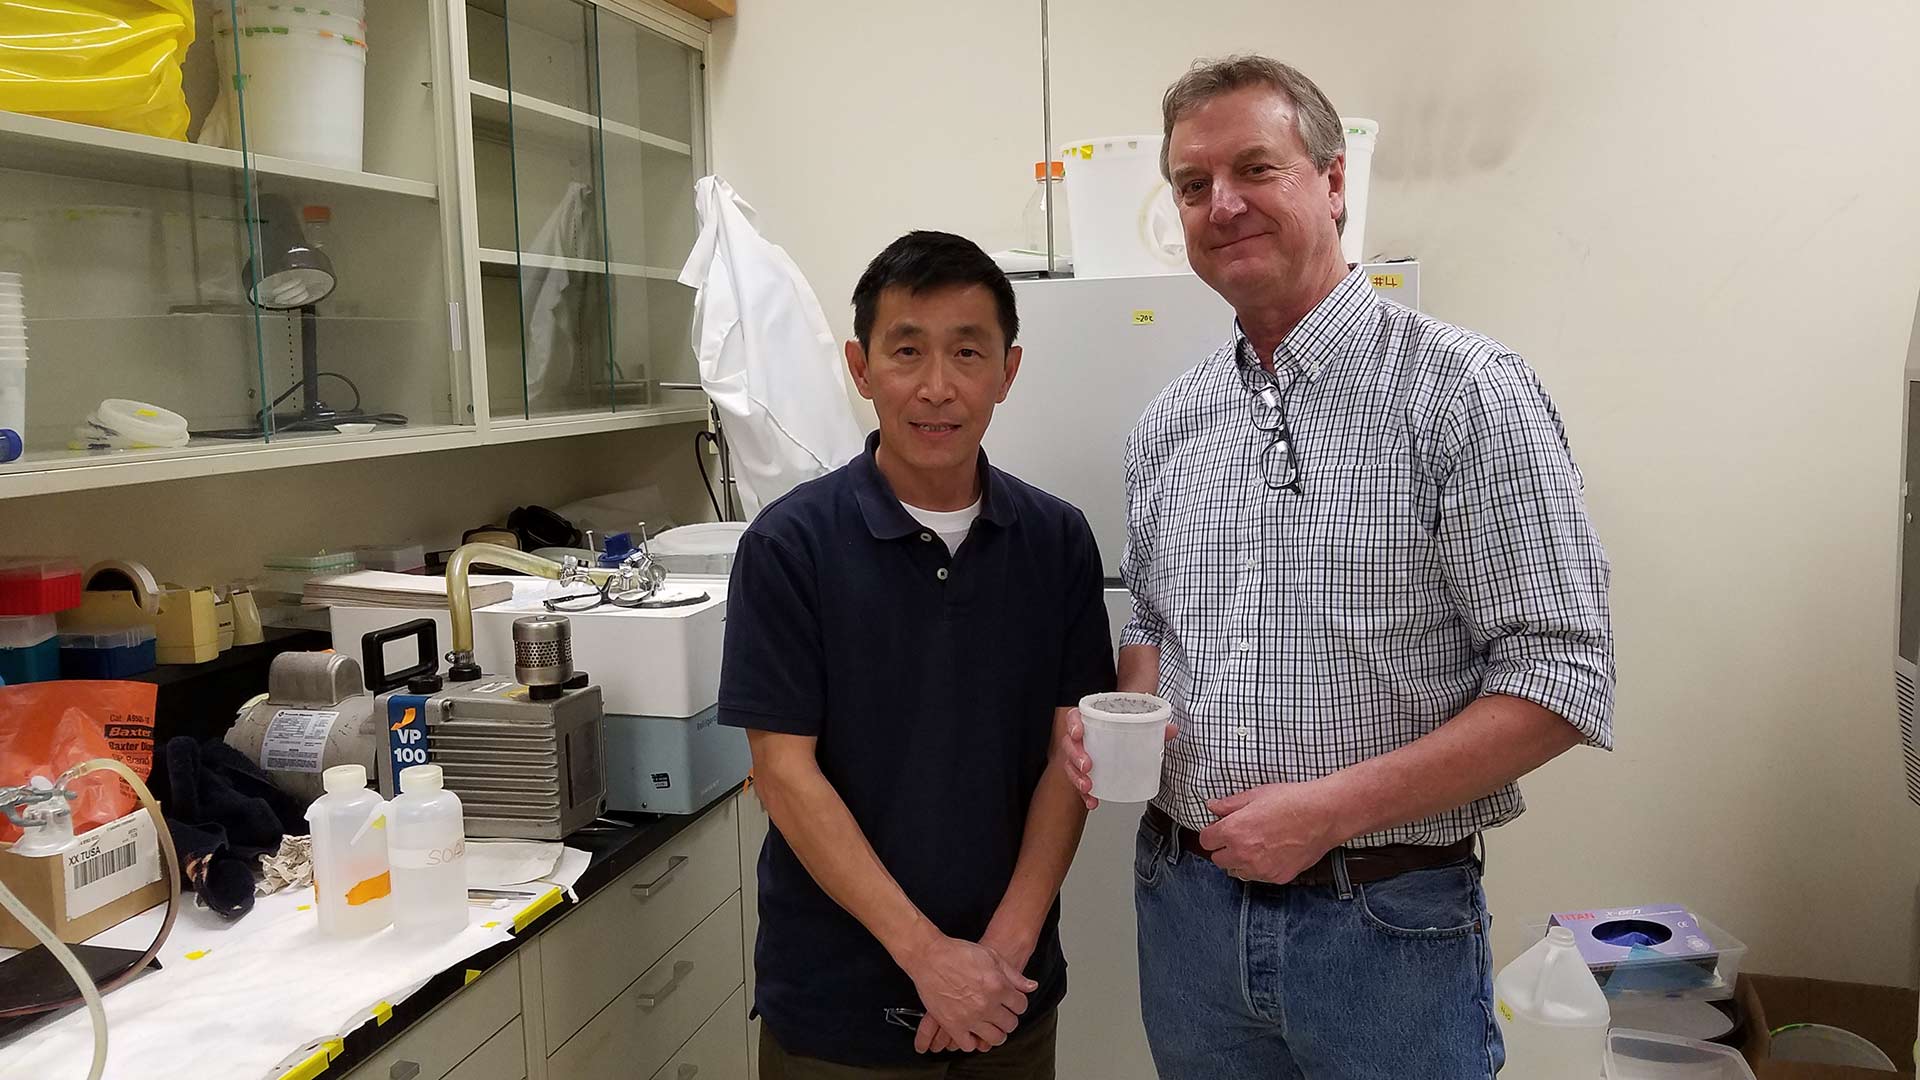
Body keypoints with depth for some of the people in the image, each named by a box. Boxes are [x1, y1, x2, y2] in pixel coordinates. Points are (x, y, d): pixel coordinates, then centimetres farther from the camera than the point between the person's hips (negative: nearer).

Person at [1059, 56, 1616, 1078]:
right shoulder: (1167, 426, 6)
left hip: (1388, 923, -4)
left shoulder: (1465, 391, -11)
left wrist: (1331, 808, -19)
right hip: (1186, 903, 5)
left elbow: (1562, 677, -14)